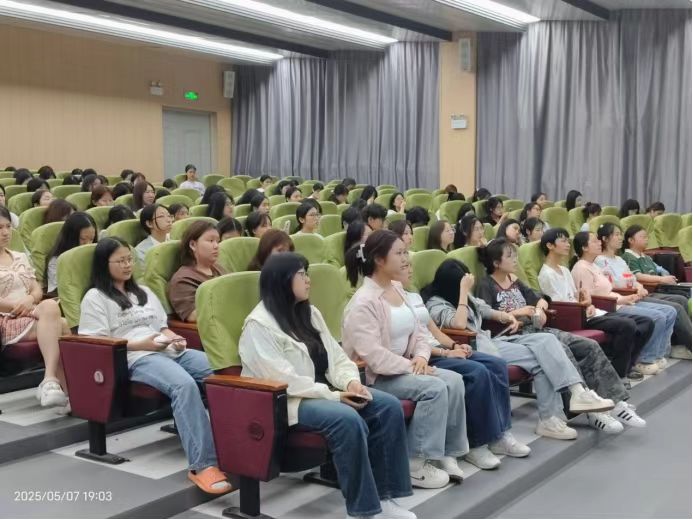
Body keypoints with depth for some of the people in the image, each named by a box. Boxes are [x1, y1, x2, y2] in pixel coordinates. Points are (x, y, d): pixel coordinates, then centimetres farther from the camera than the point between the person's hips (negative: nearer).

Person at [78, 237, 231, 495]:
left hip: (170, 351, 6)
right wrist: (143, 344, -12)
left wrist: (175, 338, 2)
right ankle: (202, 465, -44)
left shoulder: (144, 292, 29)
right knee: (184, 385, -39)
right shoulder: (95, 298, 8)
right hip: (136, 358, -6)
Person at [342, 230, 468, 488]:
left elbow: (417, 332, 13)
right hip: (375, 376, -8)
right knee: (434, 388, -26)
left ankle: (447, 452, -3)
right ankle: (416, 463, -16)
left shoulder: (397, 289, 10)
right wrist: (410, 366, -20)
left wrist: (421, 357, -7)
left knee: (454, 381, -11)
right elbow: (372, 355, -26)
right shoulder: (363, 302, -19)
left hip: (405, 367, 9)